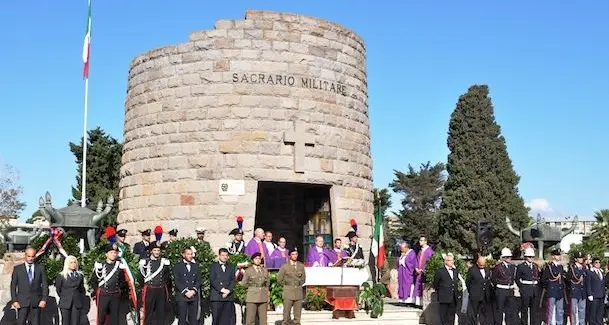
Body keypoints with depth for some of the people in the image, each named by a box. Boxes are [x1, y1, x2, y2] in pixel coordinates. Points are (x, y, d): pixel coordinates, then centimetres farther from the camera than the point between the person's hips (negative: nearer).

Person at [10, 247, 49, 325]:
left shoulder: (40, 268, 7)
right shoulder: (17, 269, 6)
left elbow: (45, 285, 4)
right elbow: (13, 286, 4)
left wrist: (44, 299, -6)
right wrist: (14, 301, -5)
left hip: (36, 302, 0)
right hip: (22, 302, 0)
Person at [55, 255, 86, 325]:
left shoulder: (80, 275, 10)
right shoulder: (61, 276, 0)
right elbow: (58, 290, 6)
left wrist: (83, 300, 9)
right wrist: (64, 298, 9)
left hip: (77, 304, 2)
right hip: (65, 303, -2)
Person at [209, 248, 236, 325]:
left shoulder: (231, 267, 17)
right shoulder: (213, 266, 8)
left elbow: (233, 280, 8)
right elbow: (212, 280, -3)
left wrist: (228, 290, -9)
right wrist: (222, 289, -13)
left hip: (228, 296, 3)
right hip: (216, 296, -2)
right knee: (216, 318, -4)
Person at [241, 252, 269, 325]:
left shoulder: (264, 270, 12)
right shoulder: (248, 271, 2)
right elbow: (244, 283, 2)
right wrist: (252, 287, 6)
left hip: (263, 297, 3)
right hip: (252, 297, -3)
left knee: (263, 319, 1)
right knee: (250, 319, -5)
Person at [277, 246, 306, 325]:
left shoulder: (301, 266, 10)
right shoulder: (285, 266, 1)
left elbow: (303, 279, 17)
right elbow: (279, 279, 2)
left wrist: (298, 285, 9)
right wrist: (287, 286, 5)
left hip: (299, 292, 3)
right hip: (288, 292, -3)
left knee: (298, 312, 2)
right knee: (286, 311, -4)